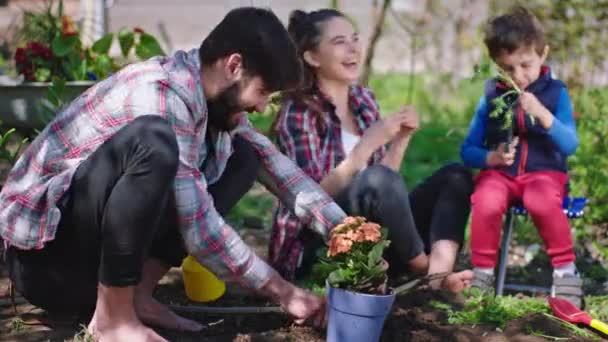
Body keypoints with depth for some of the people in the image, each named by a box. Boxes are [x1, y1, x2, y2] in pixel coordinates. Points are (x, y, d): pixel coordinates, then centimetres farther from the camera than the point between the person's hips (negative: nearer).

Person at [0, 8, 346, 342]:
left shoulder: (210, 94, 4)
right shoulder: (164, 95, -23)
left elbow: (274, 164, 11)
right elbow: (200, 231, -24)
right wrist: (282, 291, -15)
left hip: (110, 240, 9)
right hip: (45, 250, -9)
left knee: (243, 156, 5)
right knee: (153, 141, -35)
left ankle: (138, 294, -2)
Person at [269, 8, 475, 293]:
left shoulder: (364, 99, 9)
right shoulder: (298, 112, -11)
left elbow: (387, 183, 12)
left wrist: (402, 137, -4)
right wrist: (368, 143, -25)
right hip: (317, 247, -8)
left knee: (455, 176, -1)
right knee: (377, 179, -34)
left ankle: (439, 271, -24)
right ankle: (423, 268, -13)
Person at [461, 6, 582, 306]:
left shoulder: (555, 92, 0)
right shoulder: (492, 96, 3)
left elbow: (570, 145, -10)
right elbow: (468, 150, 5)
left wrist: (542, 113, -25)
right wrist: (491, 158, -17)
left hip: (543, 172, -1)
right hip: (499, 172, 1)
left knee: (543, 202, -36)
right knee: (486, 202, -32)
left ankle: (565, 269, -16)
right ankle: (482, 272, -13)